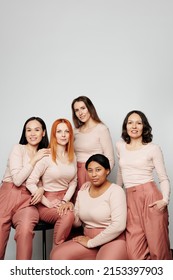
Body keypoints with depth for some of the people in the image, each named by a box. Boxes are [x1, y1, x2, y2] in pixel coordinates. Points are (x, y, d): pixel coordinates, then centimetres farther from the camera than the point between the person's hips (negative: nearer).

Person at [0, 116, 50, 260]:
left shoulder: (45, 154, 16)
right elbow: (17, 180, -7)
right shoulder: (18, 148, 3)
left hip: (29, 200, 2)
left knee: (25, 229, -30)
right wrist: (34, 160, -7)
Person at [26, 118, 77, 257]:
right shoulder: (46, 156, -11)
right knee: (68, 216, -33)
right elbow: (30, 182, -15)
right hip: (46, 203, -5)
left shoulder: (72, 156, 9)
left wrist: (65, 201, -3)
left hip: (65, 201, 5)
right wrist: (48, 203, -15)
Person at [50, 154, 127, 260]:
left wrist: (91, 242, -14)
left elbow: (118, 226, -20)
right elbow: (77, 222, 14)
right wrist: (69, 210, -8)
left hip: (113, 241, -6)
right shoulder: (83, 190, 9)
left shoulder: (115, 191, -10)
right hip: (89, 239, 7)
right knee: (57, 254, -13)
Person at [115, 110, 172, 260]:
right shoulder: (120, 145, 13)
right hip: (131, 200, 4)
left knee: (158, 246, -1)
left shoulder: (153, 148, 1)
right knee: (135, 254, -4)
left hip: (150, 196, -3)